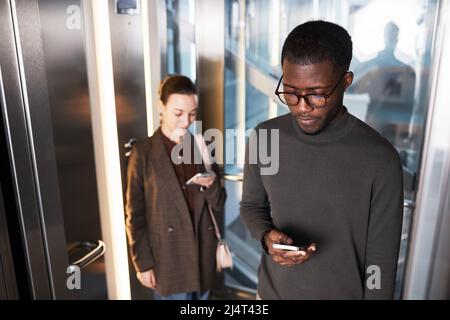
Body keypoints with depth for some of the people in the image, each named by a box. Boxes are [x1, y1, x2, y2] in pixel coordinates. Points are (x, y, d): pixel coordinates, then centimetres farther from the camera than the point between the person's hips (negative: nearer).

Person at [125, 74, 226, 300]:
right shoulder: (144, 153, -9)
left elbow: (218, 207, 6)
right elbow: (135, 215, -6)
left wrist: (211, 185, -14)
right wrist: (143, 263, -7)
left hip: (202, 257, 4)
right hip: (168, 260, -4)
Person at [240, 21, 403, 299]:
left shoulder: (380, 160, -20)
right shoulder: (264, 138, -10)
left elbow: (380, 261, -13)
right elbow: (252, 205, 2)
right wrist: (267, 236, -17)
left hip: (343, 294, -2)